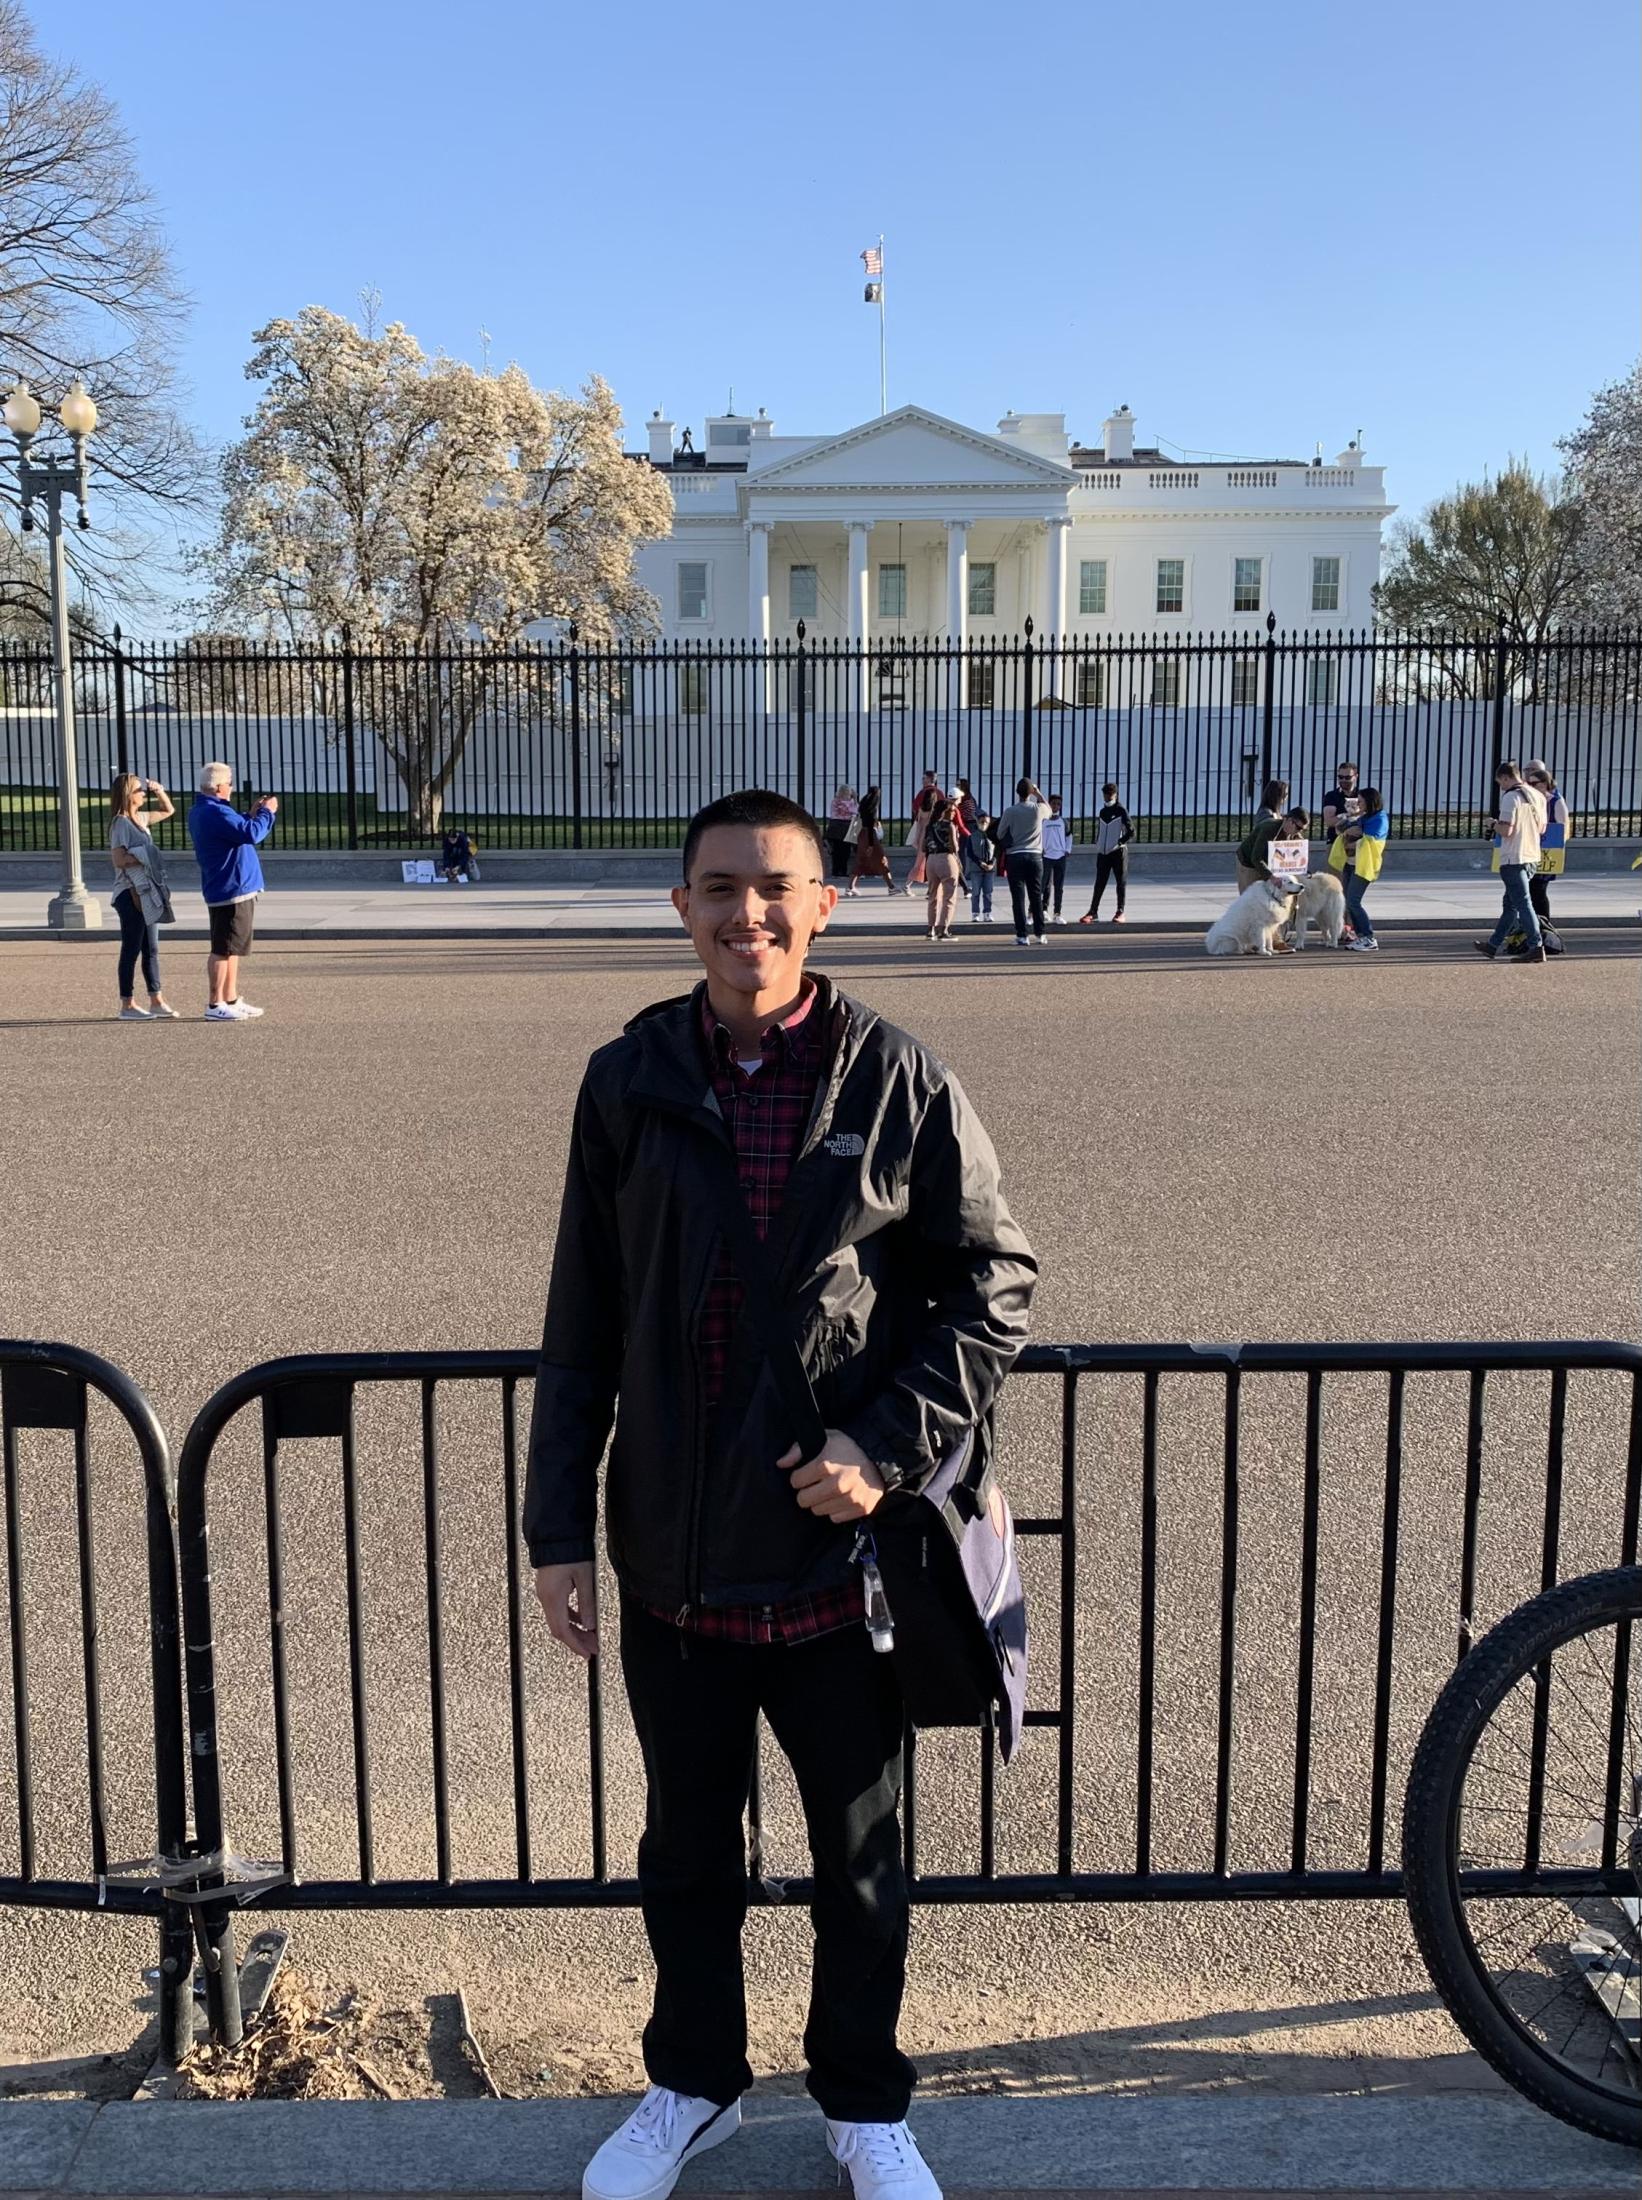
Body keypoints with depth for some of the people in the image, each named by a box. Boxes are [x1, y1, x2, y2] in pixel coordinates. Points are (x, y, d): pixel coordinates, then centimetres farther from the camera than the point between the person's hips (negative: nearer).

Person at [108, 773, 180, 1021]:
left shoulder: (140, 819, 13)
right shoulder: (120, 823, -11)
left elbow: (169, 810, 28)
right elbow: (119, 859, -20)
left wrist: (159, 791, 12)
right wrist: (144, 857, -15)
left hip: (147, 893, 9)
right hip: (130, 894, -9)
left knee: (151, 949, 10)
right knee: (132, 950, -3)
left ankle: (156, 1001, 16)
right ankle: (127, 1005, 2)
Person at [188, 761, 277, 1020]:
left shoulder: (200, 812, 15)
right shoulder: (215, 812, -18)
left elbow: (239, 831, 22)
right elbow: (251, 834, -25)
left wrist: (255, 814, 10)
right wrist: (267, 812, -10)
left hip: (229, 890, 11)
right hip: (231, 890, -11)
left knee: (233, 949, 18)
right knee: (224, 950, -6)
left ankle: (231, 1000, 25)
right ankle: (215, 1005, -2)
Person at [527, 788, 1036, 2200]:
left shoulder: (897, 1081, -9)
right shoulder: (630, 1081, -3)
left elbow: (997, 1283, -4)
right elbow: (582, 1327, 3)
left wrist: (890, 1451, -14)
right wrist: (561, 1528, 3)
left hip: (836, 1553, -2)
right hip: (674, 1558, 2)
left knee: (862, 1856, 16)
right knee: (687, 1846, 21)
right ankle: (695, 2085, 45)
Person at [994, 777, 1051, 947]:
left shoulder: (1010, 811, -7)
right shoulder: (1038, 809, -3)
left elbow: (1000, 834, 3)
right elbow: (1049, 809, 23)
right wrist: (1038, 793, 29)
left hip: (1015, 857, -2)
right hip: (1035, 856, 2)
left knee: (1018, 897, -1)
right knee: (1036, 896, 10)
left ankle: (1021, 935, -5)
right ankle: (1039, 934, 13)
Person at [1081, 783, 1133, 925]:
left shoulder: (1121, 811, -5)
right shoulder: (1102, 812, 12)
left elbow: (1131, 832, -8)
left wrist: (1119, 843, -13)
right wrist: (1098, 846, 12)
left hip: (1118, 853, -5)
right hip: (1103, 853, 5)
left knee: (1121, 882, 2)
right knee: (1099, 883, 4)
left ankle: (1120, 912, 7)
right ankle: (1093, 911, 6)